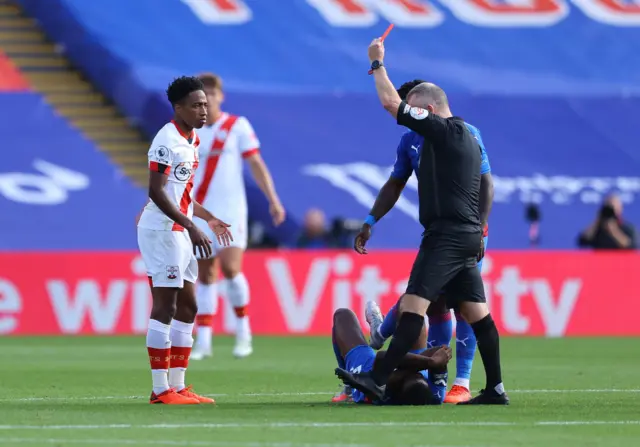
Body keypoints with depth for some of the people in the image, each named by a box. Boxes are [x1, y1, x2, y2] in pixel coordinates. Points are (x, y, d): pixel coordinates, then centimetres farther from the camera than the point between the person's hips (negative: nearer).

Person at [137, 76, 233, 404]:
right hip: (161, 230, -10)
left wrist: (208, 219, 27)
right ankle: (161, 389, -6)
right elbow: (156, 191, -21)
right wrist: (191, 226, -25)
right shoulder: (168, 140, -16)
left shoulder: (191, 140, 15)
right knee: (165, 308, -8)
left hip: (180, 232, 10)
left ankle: (177, 386, 15)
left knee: (187, 308, 11)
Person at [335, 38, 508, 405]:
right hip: (468, 236, 10)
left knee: (414, 305, -14)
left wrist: (377, 64, 3)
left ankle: (378, 380, -20)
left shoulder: (444, 130, -10)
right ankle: (496, 390, 9)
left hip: (447, 234, -10)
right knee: (476, 313, 9)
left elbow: (392, 103, -10)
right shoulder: (467, 138, 18)